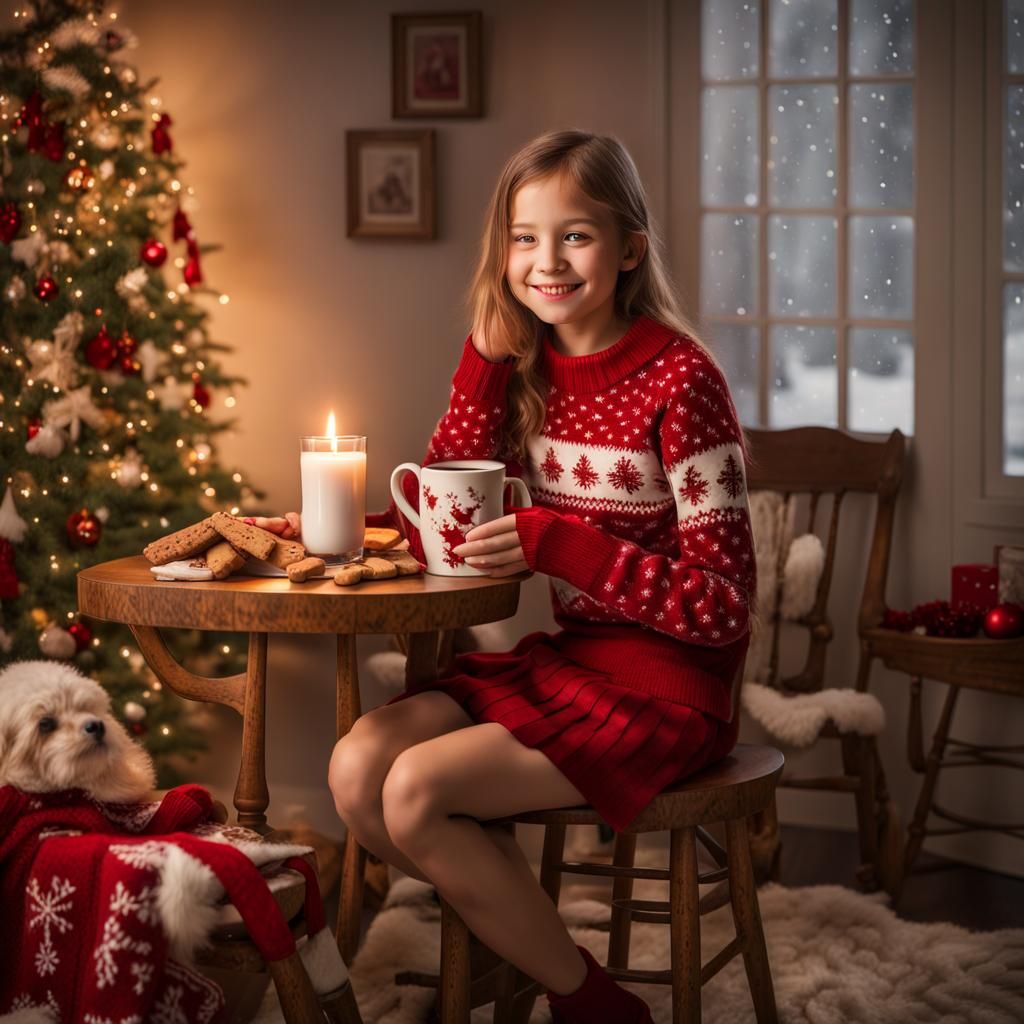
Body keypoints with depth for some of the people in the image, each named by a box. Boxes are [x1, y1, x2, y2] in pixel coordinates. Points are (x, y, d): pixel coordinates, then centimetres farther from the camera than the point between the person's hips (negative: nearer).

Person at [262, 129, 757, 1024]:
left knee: (416, 788, -21)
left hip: (664, 680, -7)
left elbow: (723, 604, -16)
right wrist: (487, 355, -7)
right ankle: (522, 941, 7)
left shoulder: (678, 379, -15)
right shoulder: (526, 365, 6)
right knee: (357, 768, -13)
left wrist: (554, 543, -25)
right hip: (565, 655, 7)